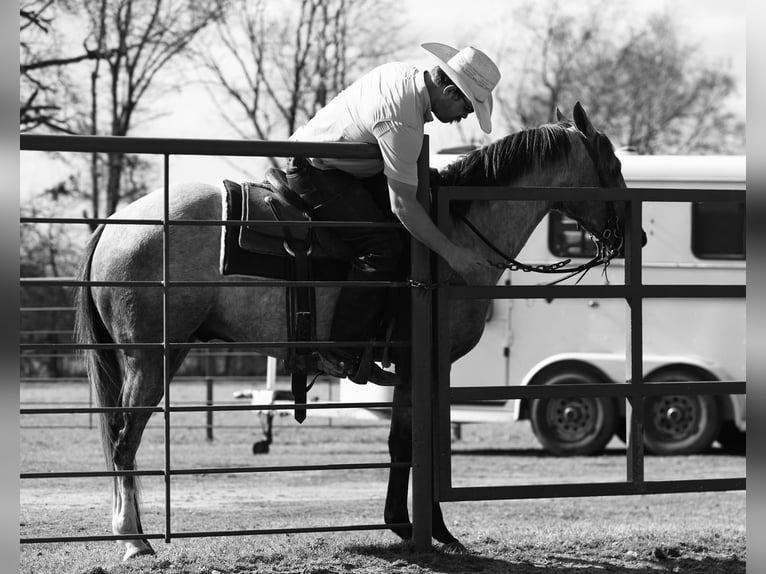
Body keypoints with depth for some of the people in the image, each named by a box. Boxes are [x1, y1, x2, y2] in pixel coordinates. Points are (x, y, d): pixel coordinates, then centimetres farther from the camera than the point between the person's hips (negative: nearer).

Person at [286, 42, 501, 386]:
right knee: (381, 246, -22)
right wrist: (450, 252, -23)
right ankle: (343, 356, -17)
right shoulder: (402, 122, -31)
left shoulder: (405, 74, -2)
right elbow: (403, 206, -28)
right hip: (315, 173, -10)